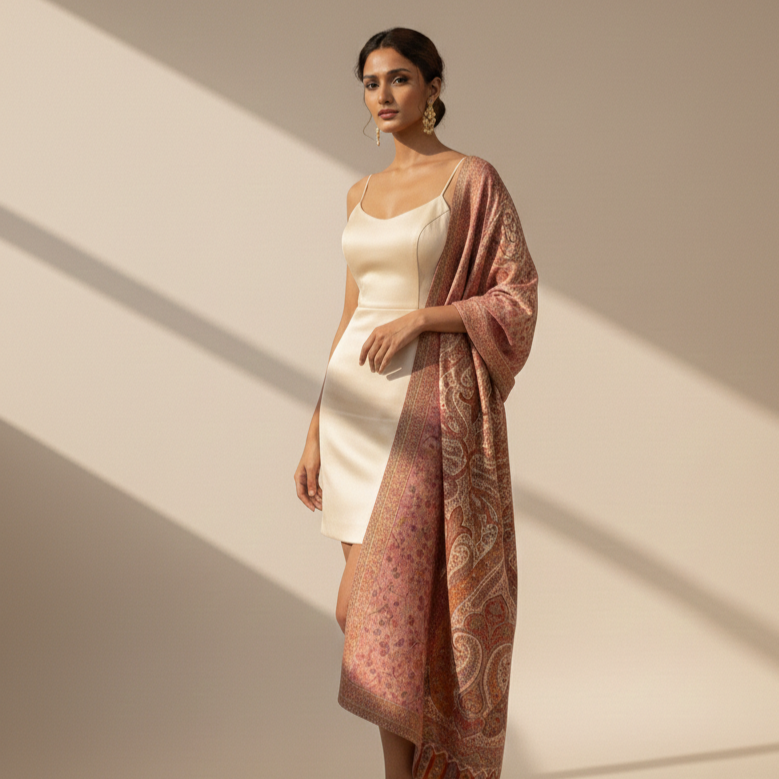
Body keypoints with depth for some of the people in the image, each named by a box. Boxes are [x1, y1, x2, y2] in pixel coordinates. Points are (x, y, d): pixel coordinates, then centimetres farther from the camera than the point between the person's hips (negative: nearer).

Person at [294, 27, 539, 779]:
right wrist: (317, 430, 11)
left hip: (431, 404, -6)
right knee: (372, 595, 8)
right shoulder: (361, 194, 14)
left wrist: (420, 319, -18)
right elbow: (352, 314, 15)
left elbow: (519, 299, -6)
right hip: (359, 399, 6)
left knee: (381, 599, -10)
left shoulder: (474, 179, -4)